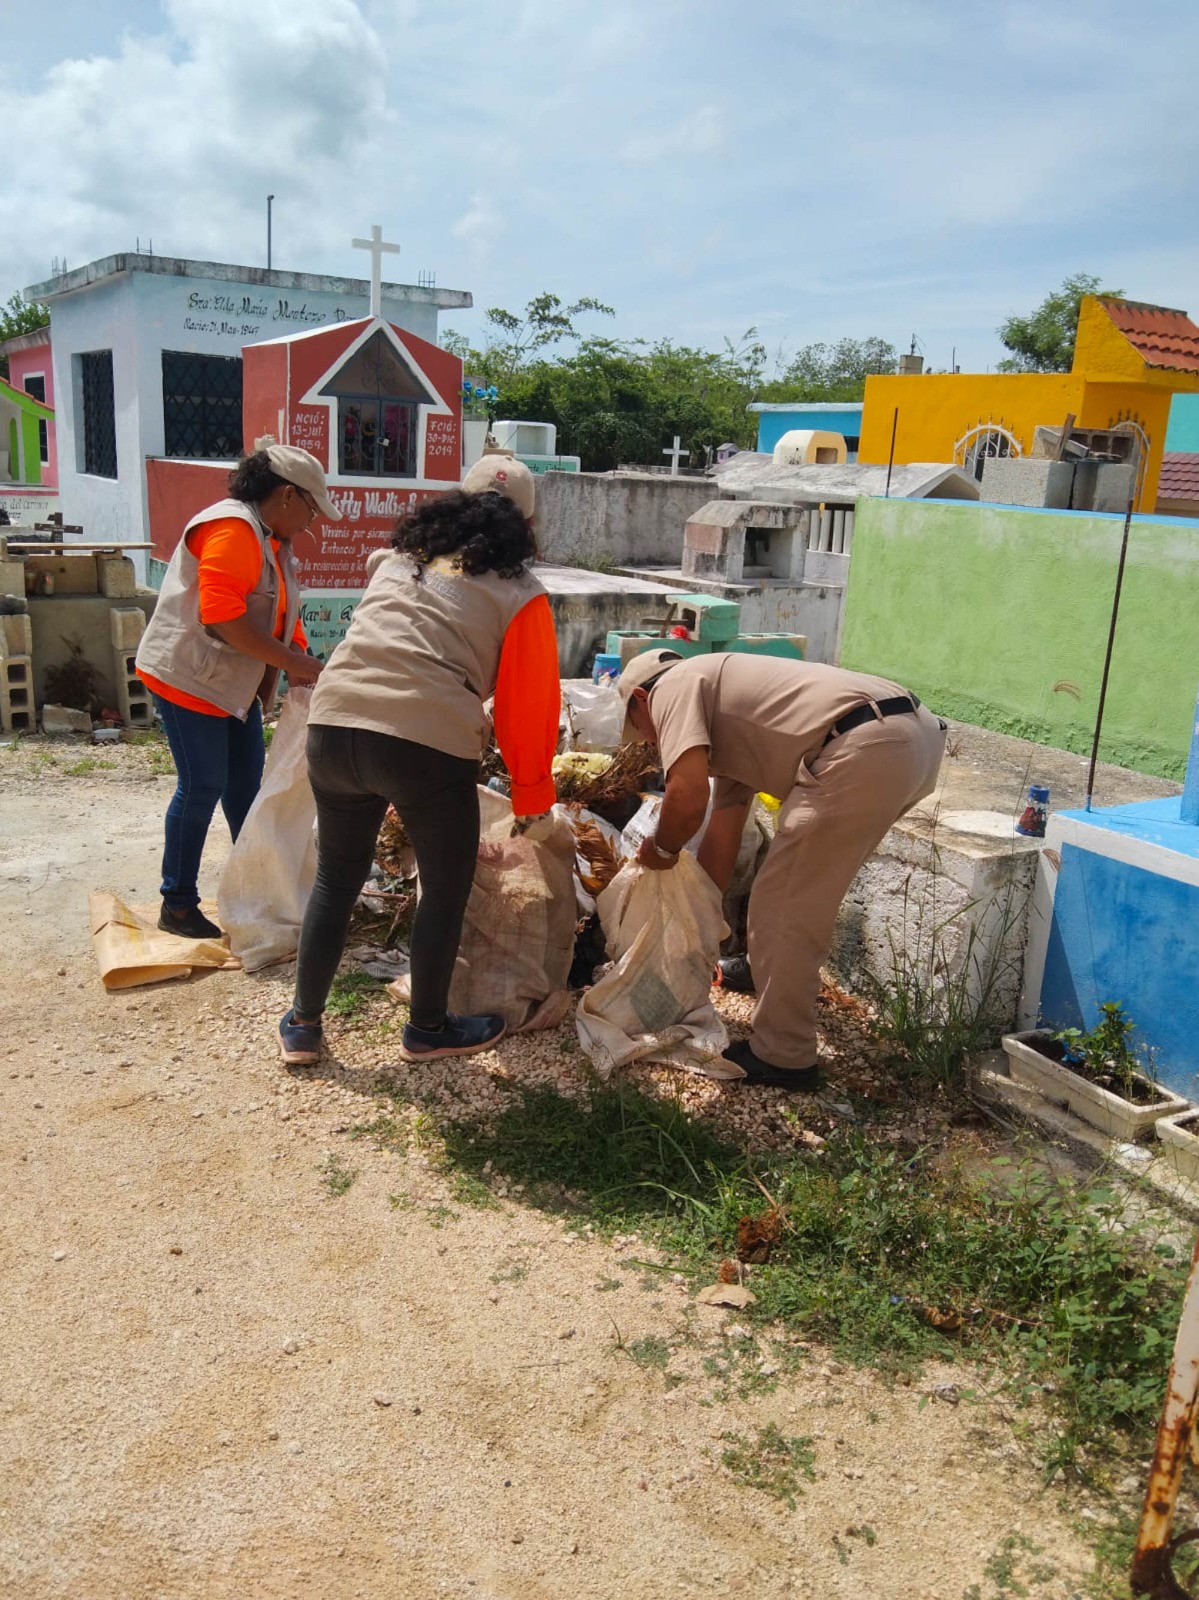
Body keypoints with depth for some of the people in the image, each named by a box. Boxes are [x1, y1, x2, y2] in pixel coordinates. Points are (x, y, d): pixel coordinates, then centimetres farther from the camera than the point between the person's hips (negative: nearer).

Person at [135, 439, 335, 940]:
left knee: (245, 783, 13)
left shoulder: (271, 538, 13)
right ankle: (177, 905, 7)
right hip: (191, 678, -9)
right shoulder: (232, 528, -20)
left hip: (236, 682, 10)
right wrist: (293, 663, -25)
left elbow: (277, 615, 14)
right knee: (202, 788, -5)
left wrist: (301, 663, -1)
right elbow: (222, 617, -28)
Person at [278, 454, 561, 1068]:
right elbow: (529, 706, 9)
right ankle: (428, 1029, 31)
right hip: (428, 744, -5)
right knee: (445, 889, 17)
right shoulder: (520, 597, 8)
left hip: (333, 724, 5)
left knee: (335, 878, 22)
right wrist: (531, 794, 22)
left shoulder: (398, 562, 22)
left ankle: (302, 1026, 31)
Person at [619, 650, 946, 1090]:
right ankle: (768, 969, 50)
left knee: (784, 907, 3)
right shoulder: (723, 731, 32)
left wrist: (661, 849, 10)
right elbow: (722, 842, 35)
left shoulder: (673, 687, 7)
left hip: (866, 751, -10)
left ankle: (781, 1057, 14)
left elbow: (688, 796, -10)